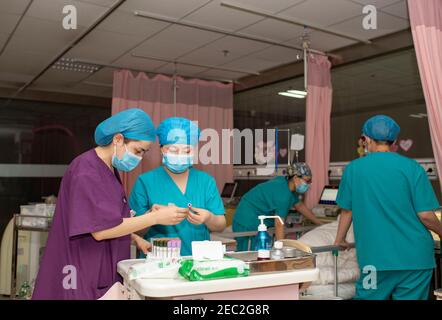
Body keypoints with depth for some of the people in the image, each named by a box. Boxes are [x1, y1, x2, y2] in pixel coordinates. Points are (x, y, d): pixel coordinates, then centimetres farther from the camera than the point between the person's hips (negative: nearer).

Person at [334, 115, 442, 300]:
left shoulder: (353, 168, -1)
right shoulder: (412, 168, -5)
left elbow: (347, 210, 7)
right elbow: (425, 215, -7)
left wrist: (339, 241, 22)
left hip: (376, 258, 0)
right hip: (415, 257, 0)